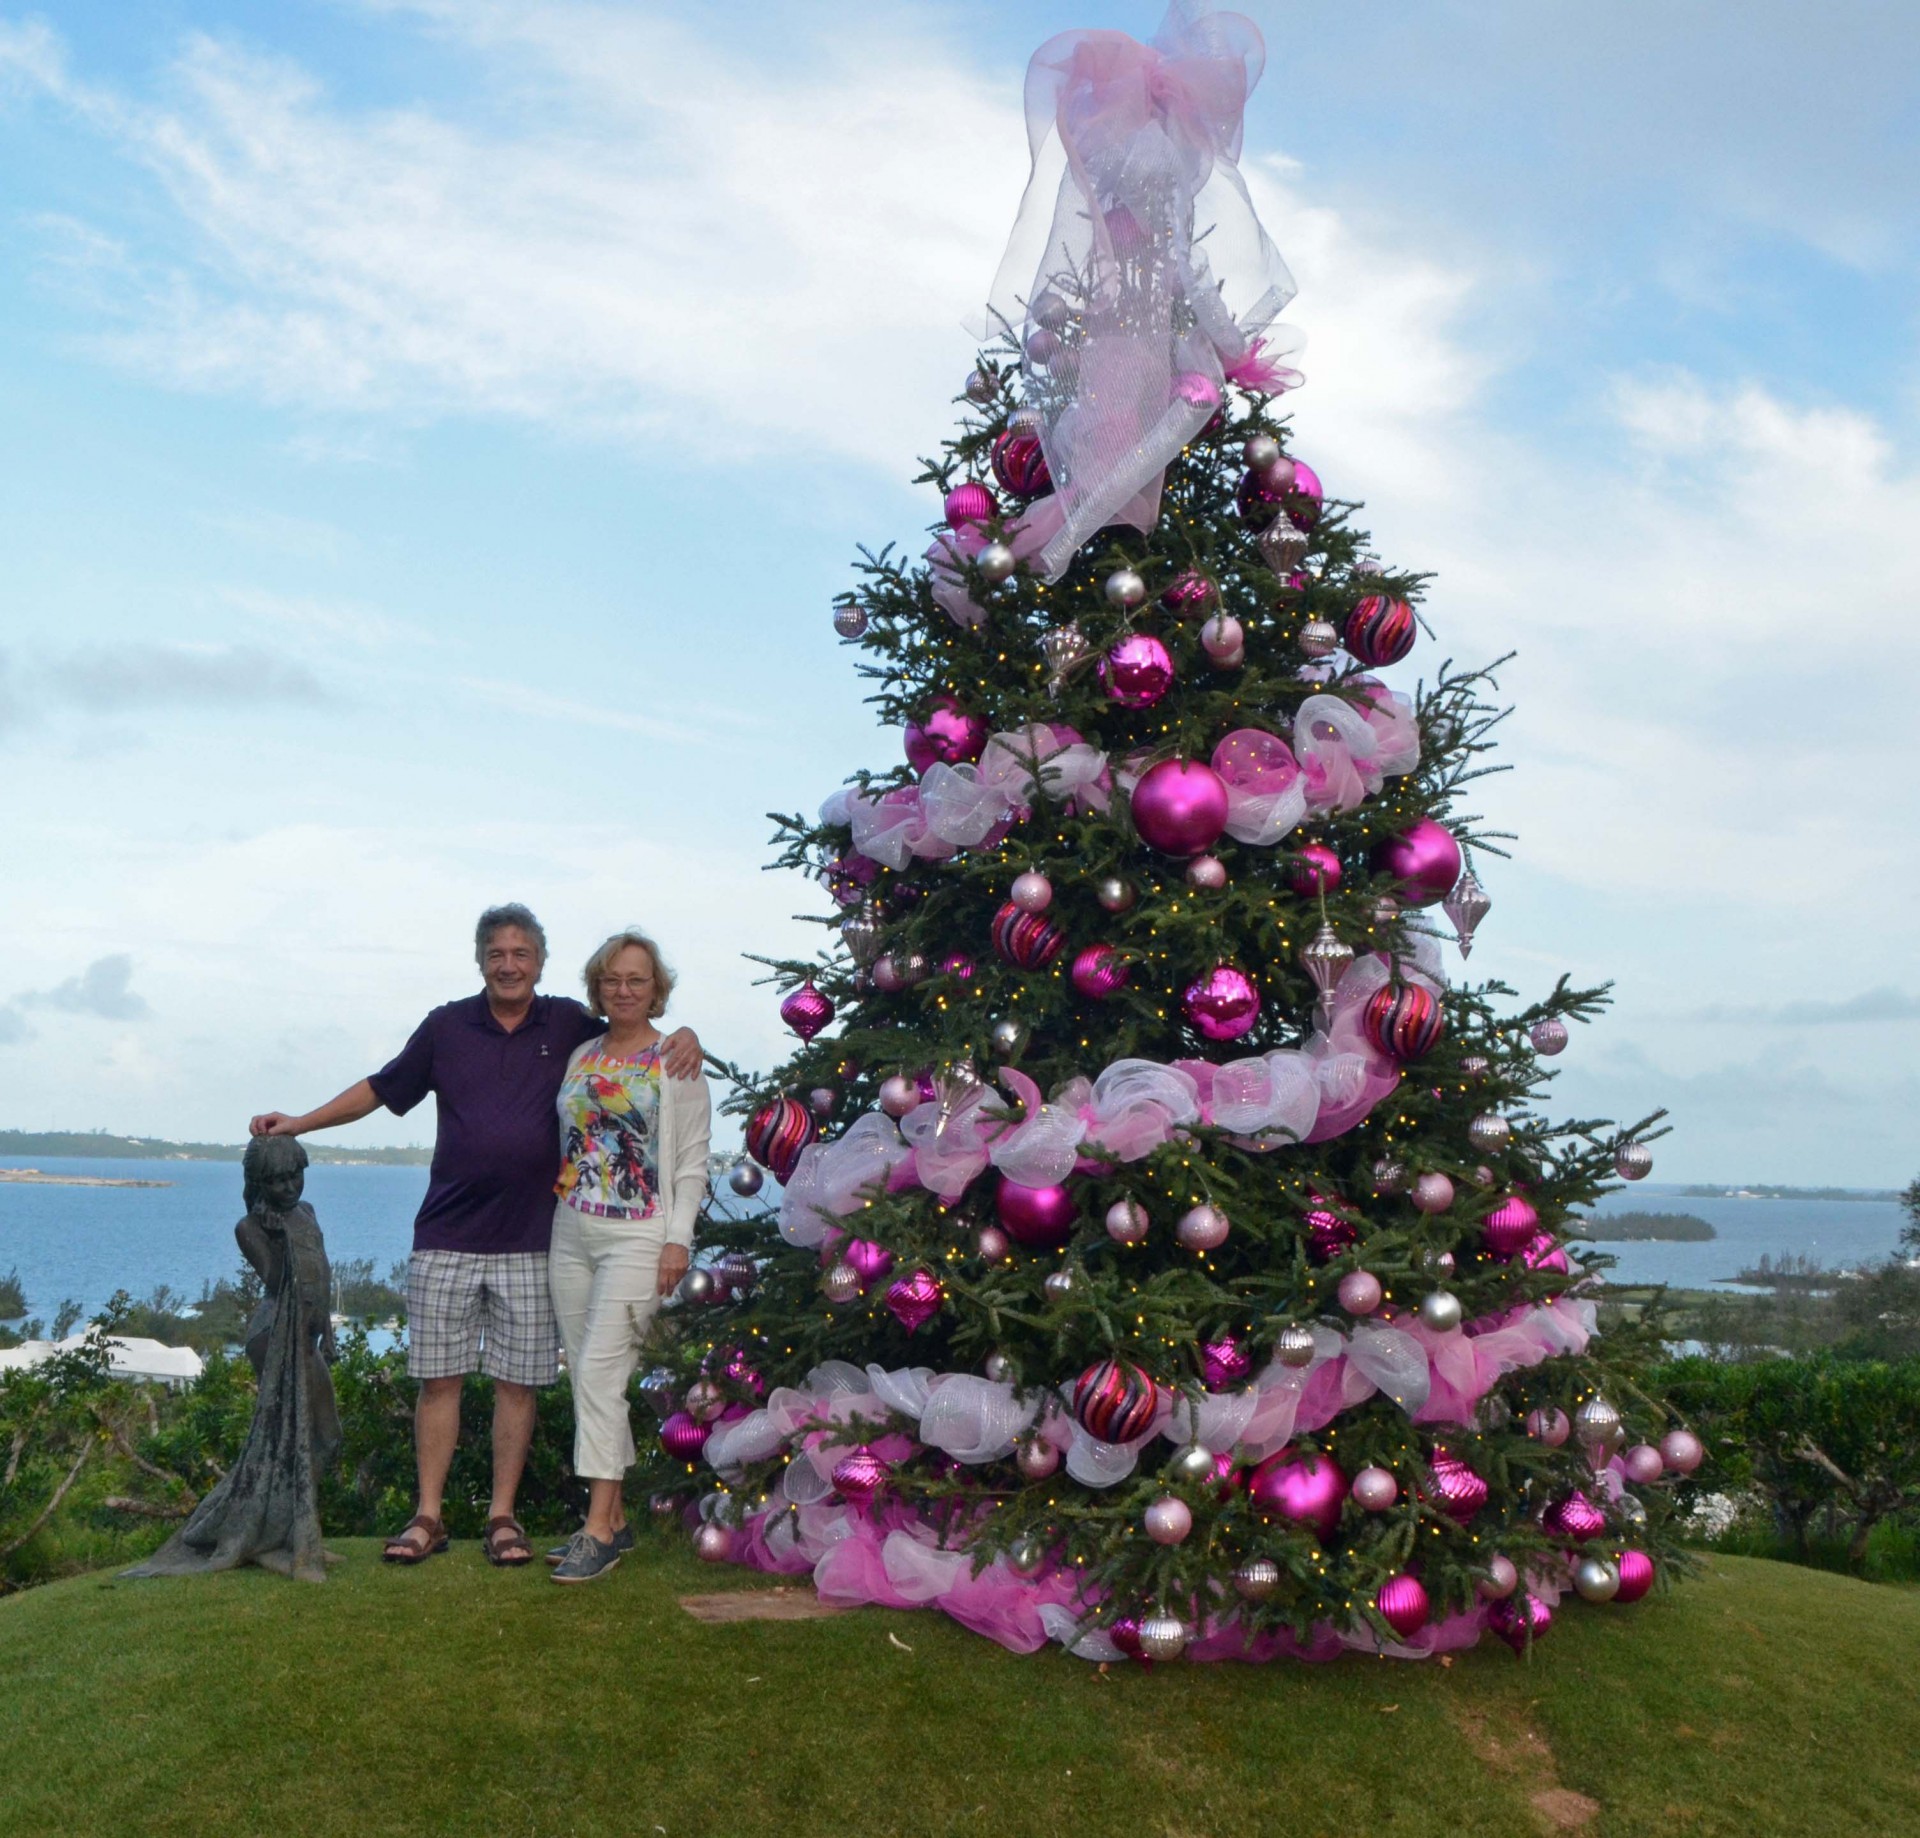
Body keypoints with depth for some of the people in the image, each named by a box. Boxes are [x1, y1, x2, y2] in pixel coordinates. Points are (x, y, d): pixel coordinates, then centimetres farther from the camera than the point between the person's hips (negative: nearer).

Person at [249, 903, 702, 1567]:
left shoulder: (569, 1026, 4)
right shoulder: (447, 1027, 5)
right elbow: (380, 1089, 13)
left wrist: (682, 1036, -9)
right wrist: (299, 1123, 9)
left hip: (529, 1243, 0)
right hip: (446, 1239, 1)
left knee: (517, 1382, 4)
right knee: (439, 1378, 4)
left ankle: (503, 1516, 15)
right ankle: (428, 1516, 14)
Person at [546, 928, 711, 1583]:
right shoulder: (581, 1056, 14)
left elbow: (692, 1161, -3)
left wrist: (678, 1239, -10)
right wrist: (556, 1204, 10)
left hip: (638, 1237, -6)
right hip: (571, 1233, 6)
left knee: (599, 1369, -13)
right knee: (587, 1376, 7)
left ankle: (599, 1526, -7)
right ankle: (615, 1518, 16)